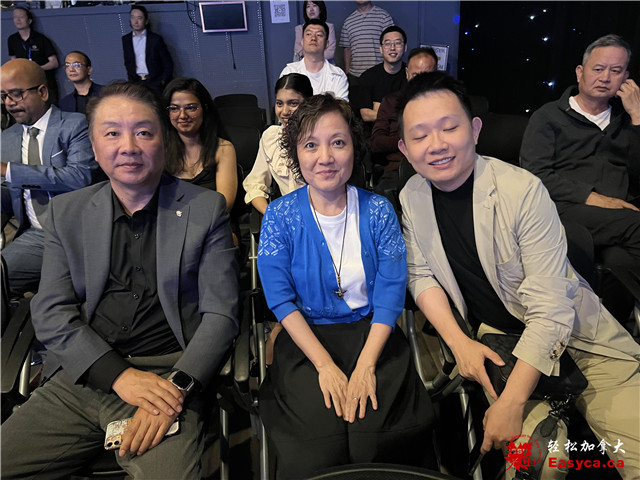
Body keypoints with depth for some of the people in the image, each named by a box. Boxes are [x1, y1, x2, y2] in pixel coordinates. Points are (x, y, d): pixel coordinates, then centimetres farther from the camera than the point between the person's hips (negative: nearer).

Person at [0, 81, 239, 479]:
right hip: (80, 377, 4)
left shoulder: (206, 208, 1)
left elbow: (220, 315, -2)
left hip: (169, 379, -3)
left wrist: (177, 384, -17)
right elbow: (50, 313, 3)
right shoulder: (66, 212, 10)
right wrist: (119, 374, -12)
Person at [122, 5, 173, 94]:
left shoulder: (156, 39, -1)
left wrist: (163, 82, -6)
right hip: (137, 82, 3)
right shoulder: (125, 40, 10)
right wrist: (132, 81, 4)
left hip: (155, 82, -3)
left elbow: (168, 64, 0)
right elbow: (128, 63, 15)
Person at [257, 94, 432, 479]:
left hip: (373, 334, 1)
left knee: (375, 442, -18)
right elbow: (281, 299, -7)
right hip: (306, 337, 0)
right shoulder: (280, 216, -3)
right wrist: (326, 366, -16)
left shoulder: (378, 210, -1)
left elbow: (391, 291, -5)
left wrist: (365, 365, -17)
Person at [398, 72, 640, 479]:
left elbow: (551, 311, -22)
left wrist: (509, 404, -25)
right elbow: (422, 276, 3)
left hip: (575, 333, -2)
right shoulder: (412, 196, -6)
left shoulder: (523, 191, -21)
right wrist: (459, 342, -11)